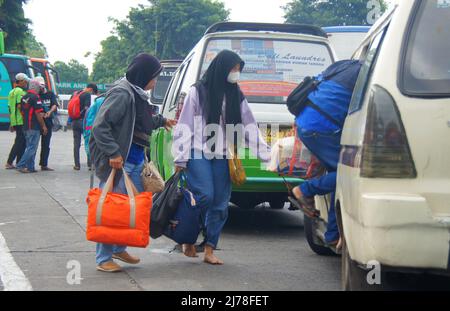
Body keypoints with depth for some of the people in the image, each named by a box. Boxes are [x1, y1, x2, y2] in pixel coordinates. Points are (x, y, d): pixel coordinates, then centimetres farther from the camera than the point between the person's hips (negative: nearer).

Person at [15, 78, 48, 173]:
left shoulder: (24, 97, 14)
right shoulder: (35, 97, -13)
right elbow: (38, 113, -17)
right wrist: (43, 126, -10)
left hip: (26, 127, 9)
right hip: (34, 127, -9)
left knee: (30, 147, 13)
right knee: (32, 148, -7)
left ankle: (30, 167, 12)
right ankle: (21, 165, -13)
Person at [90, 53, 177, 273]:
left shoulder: (138, 94, 15)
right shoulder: (121, 94, -15)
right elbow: (100, 126, -20)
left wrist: (161, 121, 39)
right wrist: (113, 153, -25)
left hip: (136, 161, 10)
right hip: (119, 162, -10)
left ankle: (119, 249, 28)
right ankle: (104, 259, 3)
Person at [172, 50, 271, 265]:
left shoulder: (236, 97, 12)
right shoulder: (198, 92, -1)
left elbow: (250, 127, 10)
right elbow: (185, 126, -3)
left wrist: (266, 155, 0)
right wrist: (180, 158, -9)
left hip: (222, 156, 5)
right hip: (198, 153, -5)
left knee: (220, 203, 1)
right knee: (205, 196, -18)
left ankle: (209, 250, 8)